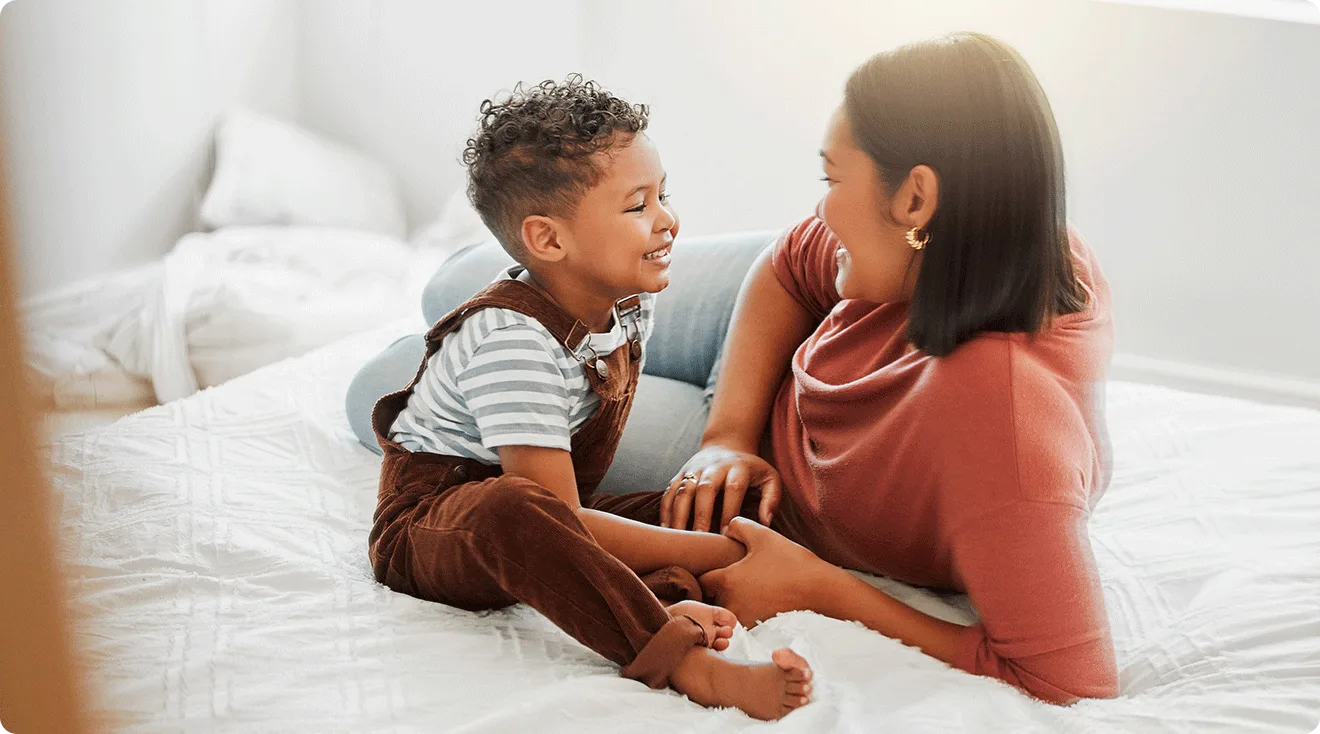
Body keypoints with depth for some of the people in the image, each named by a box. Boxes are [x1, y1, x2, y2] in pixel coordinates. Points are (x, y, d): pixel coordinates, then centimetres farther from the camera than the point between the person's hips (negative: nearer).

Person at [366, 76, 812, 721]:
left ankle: (664, 597, -38)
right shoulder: (513, 342, -27)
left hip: (561, 509, 8)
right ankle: (685, 666, -48)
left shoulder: (632, 298, -1)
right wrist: (722, 553, -27)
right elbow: (561, 521, -30)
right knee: (514, 511, -43)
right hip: (432, 521, -8)